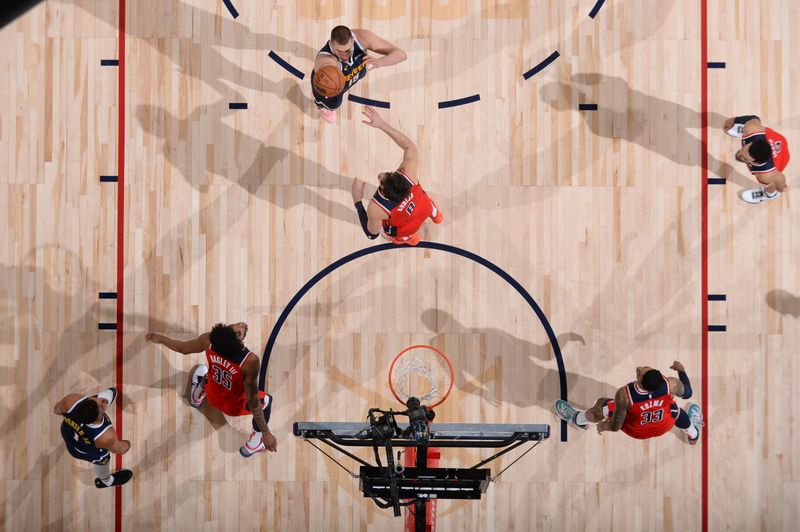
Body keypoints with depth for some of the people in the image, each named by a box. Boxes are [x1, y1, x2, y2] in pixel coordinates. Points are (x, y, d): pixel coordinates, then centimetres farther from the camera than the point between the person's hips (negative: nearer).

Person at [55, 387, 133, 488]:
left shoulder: (72, 400, -41)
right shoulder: (106, 436, -45)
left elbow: (56, 409, -16)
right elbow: (117, 449, -21)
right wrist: (126, 445, 2)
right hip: (88, 453, -3)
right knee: (101, 462, 33)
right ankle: (105, 481, 65)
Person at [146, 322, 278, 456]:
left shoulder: (209, 340, -30)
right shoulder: (250, 361, -42)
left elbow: (183, 348, -10)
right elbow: (252, 401, -34)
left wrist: (159, 338, 9)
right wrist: (266, 433, -27)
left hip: (212, 396, 4)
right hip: (234, 407, -4)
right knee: (266, 400, 25)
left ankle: (197, 397, 63)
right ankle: (253, 444, 33)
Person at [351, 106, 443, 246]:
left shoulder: (376, 208, -47)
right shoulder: (408, 175, -44)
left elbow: (372, 234, -28)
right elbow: (409, 146, -29)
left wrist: (357, 200, -32)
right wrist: (382, 124, -37)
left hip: (403, 229, -2)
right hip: (424, 207, 2)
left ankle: (409, 238, 66)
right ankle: (436, 216, 76)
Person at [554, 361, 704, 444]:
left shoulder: (624, 395, -41)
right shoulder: (671, 385, -36)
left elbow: (615, 426, -25)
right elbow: (687, 393, -10)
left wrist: (603, 426, -2)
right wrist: (681, 370, 6)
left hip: (636, 431, -2)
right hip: (665, 426, 2)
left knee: (601, 405, 20)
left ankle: (577, 420, 53)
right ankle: (693, 435, 64)